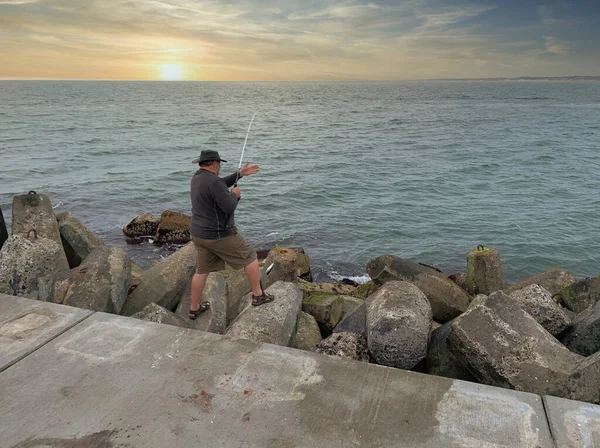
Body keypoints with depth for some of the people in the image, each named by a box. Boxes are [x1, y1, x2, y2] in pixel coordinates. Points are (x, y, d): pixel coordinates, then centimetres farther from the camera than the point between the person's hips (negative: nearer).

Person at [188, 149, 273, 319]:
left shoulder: (197, 177, 7)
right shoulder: (212, 181, -22)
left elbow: (222, 184, 21)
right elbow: (229, 207, -24)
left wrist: (240, 174, 15)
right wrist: (235, 194, -5)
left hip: (199, 234, 9)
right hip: (219, 235, -9)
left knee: (201, 271, 18)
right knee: (250, 257, 8)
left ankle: (194, 308, 27)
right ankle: (258, 295, 16)